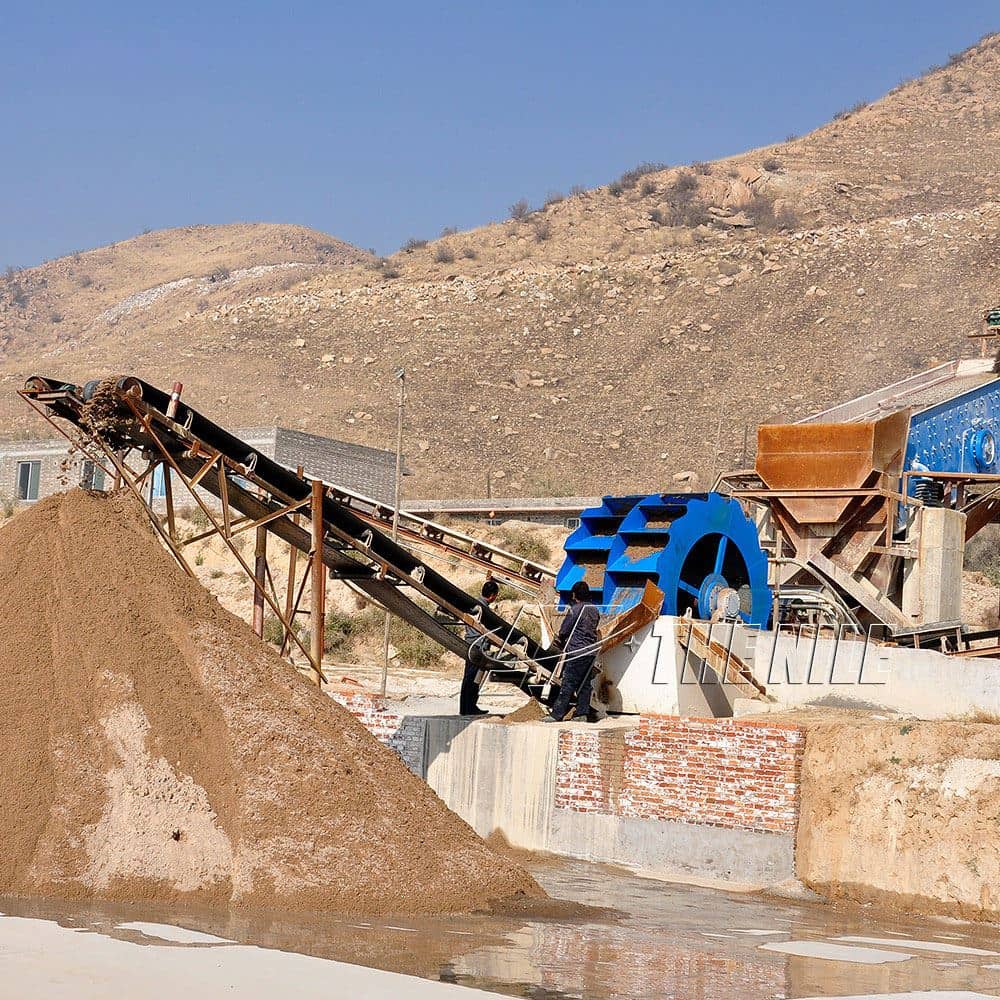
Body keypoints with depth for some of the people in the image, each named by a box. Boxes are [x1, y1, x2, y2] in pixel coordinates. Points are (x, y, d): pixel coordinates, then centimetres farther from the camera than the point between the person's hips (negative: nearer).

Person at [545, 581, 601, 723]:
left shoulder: (575, 610, -12)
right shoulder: (594, 610, 10)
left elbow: (564, 630, -6)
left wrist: (559, 640, 18)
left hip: (576, 652, -7)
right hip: (591, 652, 7)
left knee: (568, 684, -5)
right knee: (585, 683, 12)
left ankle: (557, 714, -3)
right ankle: (582, 712, 12)